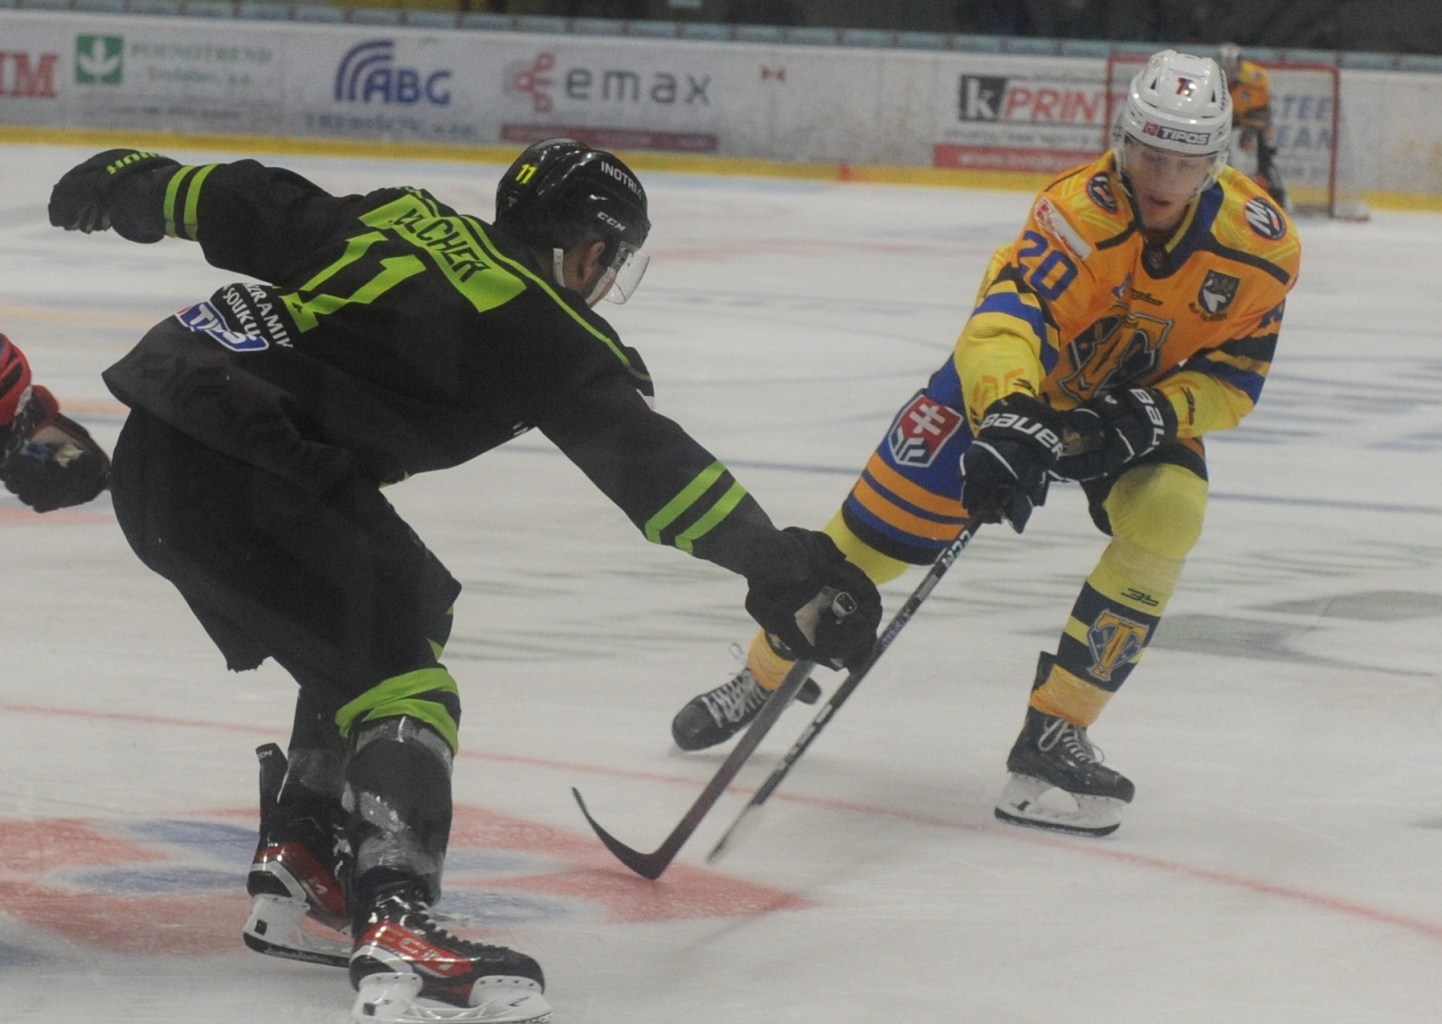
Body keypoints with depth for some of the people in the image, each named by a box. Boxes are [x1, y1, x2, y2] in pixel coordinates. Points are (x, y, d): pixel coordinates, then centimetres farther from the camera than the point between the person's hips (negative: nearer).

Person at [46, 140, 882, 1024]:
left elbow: (243, 207, 22)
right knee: (397, 675, -8)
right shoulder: (550, 332, 1)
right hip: (237, 477, -9)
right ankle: (394, 936, -23)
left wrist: (126, 183, 38)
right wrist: (784, 570, -5)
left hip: (154, 452, 9)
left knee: (369, 627, 24)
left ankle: (300, 868, 25)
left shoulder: (401, 218, 19)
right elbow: (648, 462, -5)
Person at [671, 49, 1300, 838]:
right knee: (886, 513, -5)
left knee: (1166, 512, -27)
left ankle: (1054, 734, -17)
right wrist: (1009, 419, -67)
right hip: (1020, 381, -2)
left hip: (1149, 398, 2)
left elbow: (1233, 379, -14)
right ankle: (764, 677, 22)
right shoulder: (1080, 210, -34)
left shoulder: (1258, 243, -23)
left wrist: (1151, 414, -34)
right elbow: (1008, 313, -48)